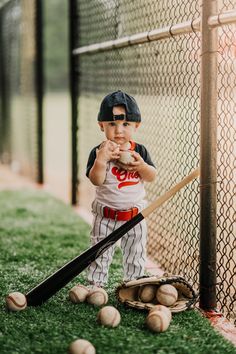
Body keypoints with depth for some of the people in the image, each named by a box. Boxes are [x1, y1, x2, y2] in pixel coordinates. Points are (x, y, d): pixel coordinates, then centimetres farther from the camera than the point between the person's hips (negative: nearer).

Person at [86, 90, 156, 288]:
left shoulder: (140, 151, -2)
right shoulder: (100, 152, -11)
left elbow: (152, 177, -5)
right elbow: (96, 180, -21)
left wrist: (141, 165, -25)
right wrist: (101, 160, -38)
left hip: (135, 215, 3)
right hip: (106, 216, -3)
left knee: (136, 254, 13)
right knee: (100, 253, 4)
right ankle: (96, 285, 15)